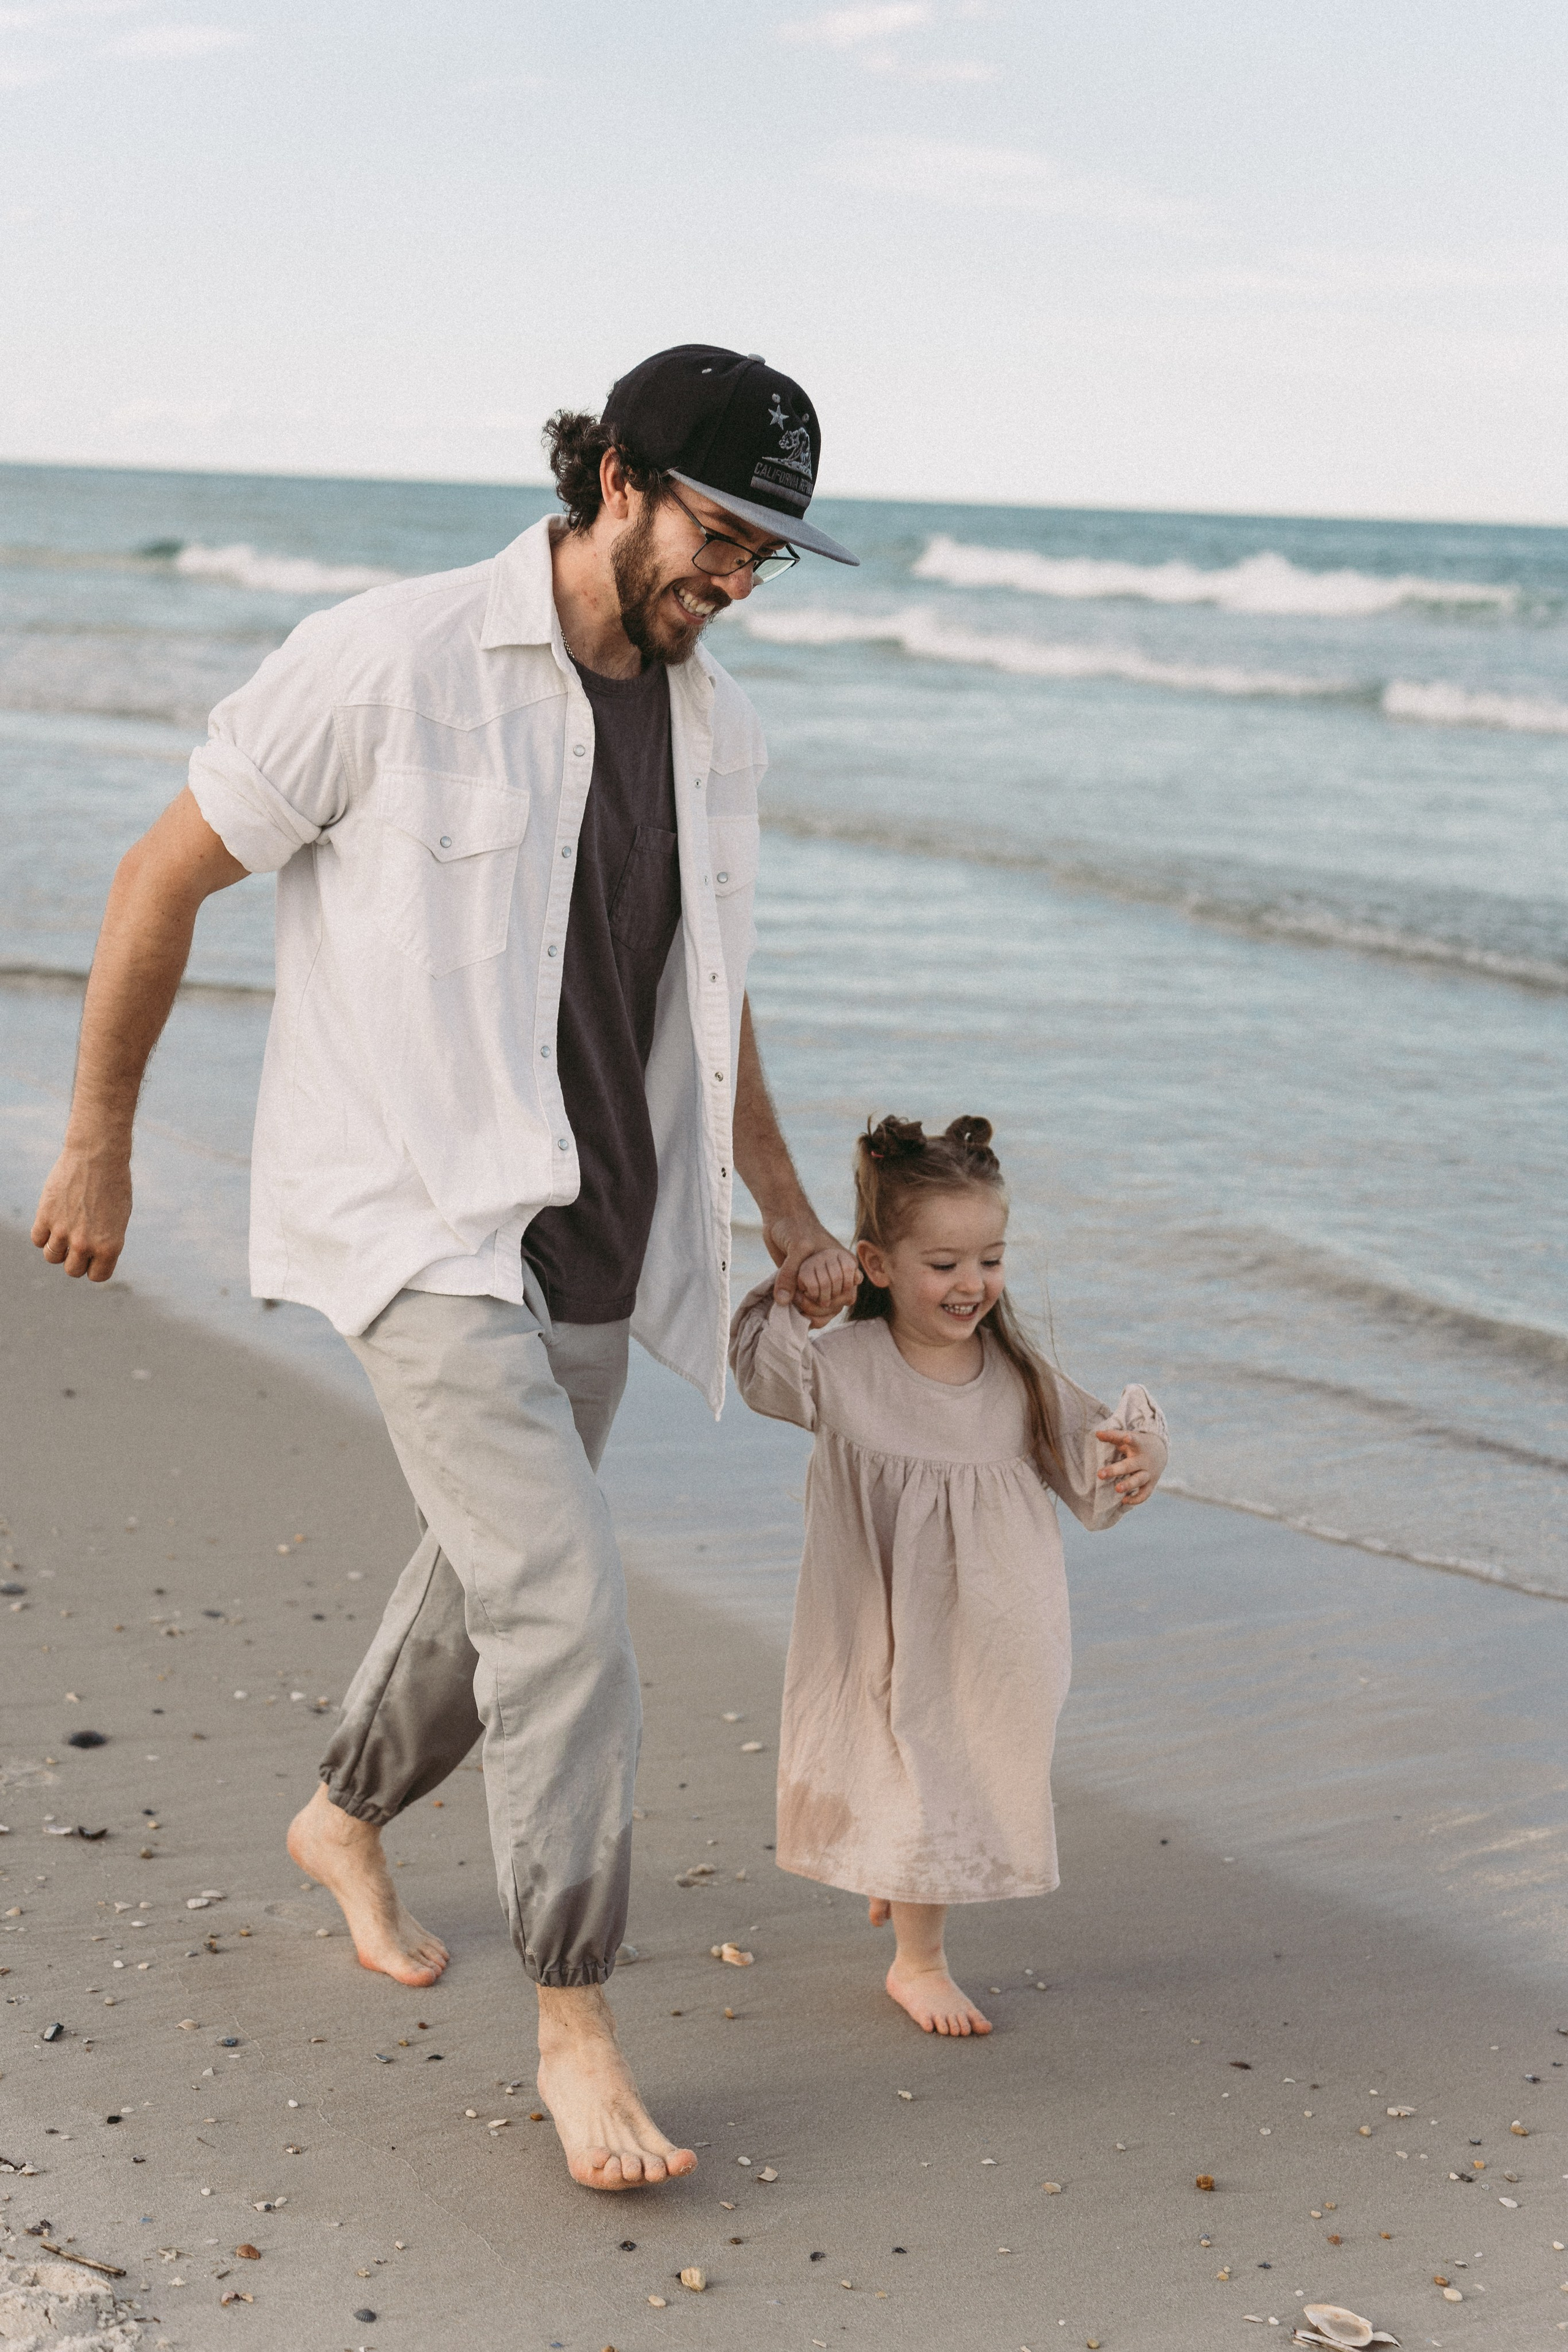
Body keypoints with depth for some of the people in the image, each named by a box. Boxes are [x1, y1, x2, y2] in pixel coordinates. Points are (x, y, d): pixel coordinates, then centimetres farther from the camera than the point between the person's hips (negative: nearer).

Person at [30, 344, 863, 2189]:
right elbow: (164, 876, -6)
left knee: (487, 1577, 20)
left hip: (588, 1241, 7)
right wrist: (97, 1140, -1)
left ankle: (345, 1819, 49)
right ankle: (575, 2024, -2)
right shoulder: (389, 664, -14)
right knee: (564, 1605, -16)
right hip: (417, 1224, -7)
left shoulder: (715, 729, 6)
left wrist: (787, 1219, 21)